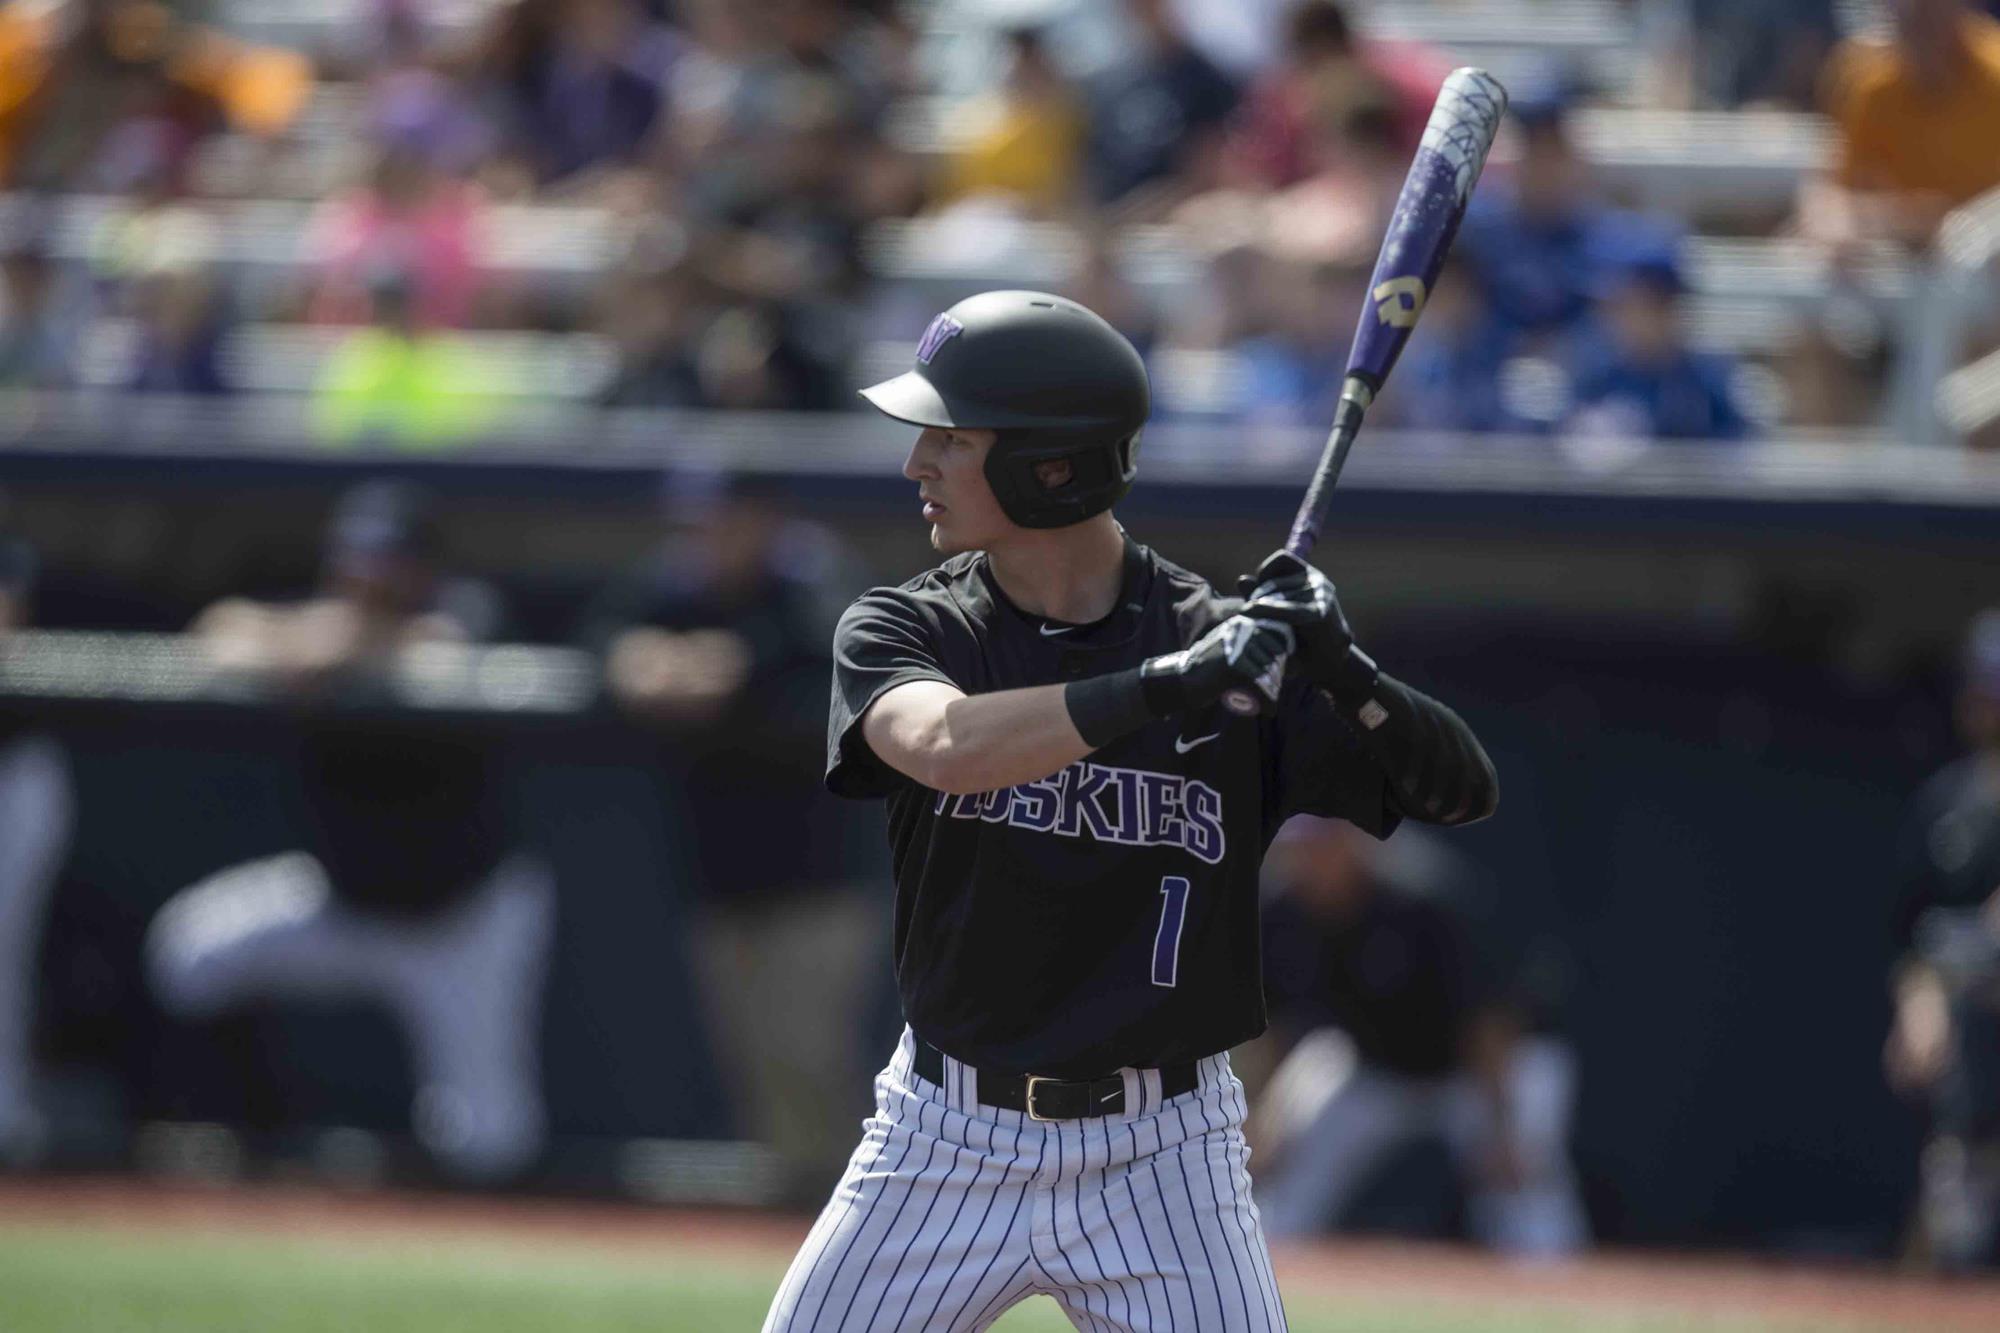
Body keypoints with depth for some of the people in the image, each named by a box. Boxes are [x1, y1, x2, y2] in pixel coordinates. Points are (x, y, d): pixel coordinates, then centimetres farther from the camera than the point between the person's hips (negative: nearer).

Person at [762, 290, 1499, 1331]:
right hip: (947, 1143, 1)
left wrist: (1345, 676, -25)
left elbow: (1464, 793, -7)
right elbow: (945, 744, -27)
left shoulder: (1227, 641, -5)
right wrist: (1160, 687, -38)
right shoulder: (900, 629, -3)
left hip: (1163, 1154, -1)